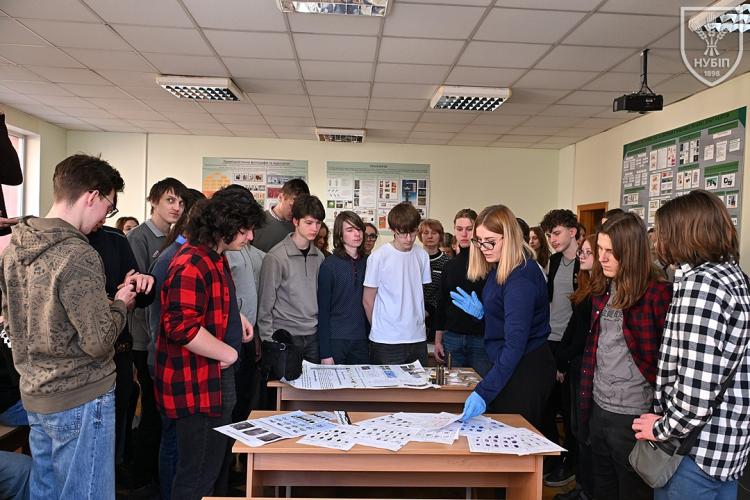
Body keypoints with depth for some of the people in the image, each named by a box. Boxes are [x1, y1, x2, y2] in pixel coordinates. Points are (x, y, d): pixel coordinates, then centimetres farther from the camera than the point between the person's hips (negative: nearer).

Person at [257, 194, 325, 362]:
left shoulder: (319, 256, 6)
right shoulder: (275, 257, -11)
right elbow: (265, 305, -7)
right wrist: (268, 340, -8)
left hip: (313, 335, 5)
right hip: (285, 335, -5)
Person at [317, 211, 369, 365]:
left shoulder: (367, 263, 6)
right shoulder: (329, 265, -5)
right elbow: (323, 310, -6)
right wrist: (325, 353, -10)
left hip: (362, 341, 4)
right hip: (335, 340, -3)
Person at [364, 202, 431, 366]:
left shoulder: (422, 255, 4)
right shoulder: (378, 257, -10)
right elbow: (368, 300, -2)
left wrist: (419, 321, 9)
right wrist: (378, 328, 5)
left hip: (418, 338, 4)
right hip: (386, 341, -4)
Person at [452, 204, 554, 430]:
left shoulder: (521, 278, -24)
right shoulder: (499, 268, 5)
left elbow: (515, 344, -30)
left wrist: (483, 392, -35)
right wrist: (481, 312, -1)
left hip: (525, 369, -9)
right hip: (507, 365, 9)